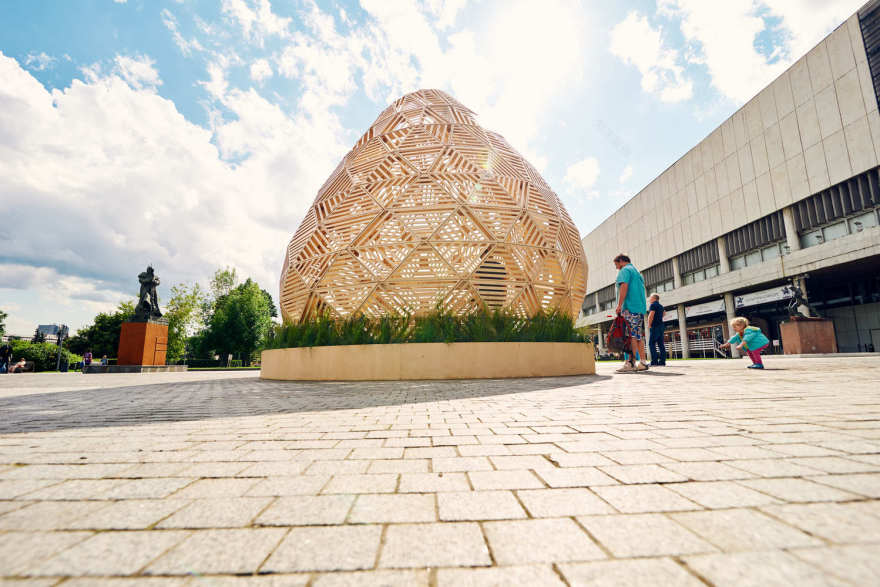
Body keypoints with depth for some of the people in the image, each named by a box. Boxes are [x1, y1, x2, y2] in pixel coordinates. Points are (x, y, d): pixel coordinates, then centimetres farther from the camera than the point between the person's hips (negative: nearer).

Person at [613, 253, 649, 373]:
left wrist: (619, 305, -19)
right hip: (641, 308, 9)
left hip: (630, 307, -9)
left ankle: (630, 363, -18)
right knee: (638, 336, 9)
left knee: (631, 336, -14)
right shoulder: (636, 271, 27)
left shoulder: (625, 270, -2)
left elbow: (624, 287, -16)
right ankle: (642, 363, 9)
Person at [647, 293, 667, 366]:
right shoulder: (661, 306, 21)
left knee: (652, 343, -10)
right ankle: (662, 361, 2)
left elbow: (651, 316, -14)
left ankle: (654, 361, -16)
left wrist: (649, 325, -8)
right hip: (661, 326, 9)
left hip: (655, 327, -9)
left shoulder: (653, 305, -5)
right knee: (661, 344, 5)